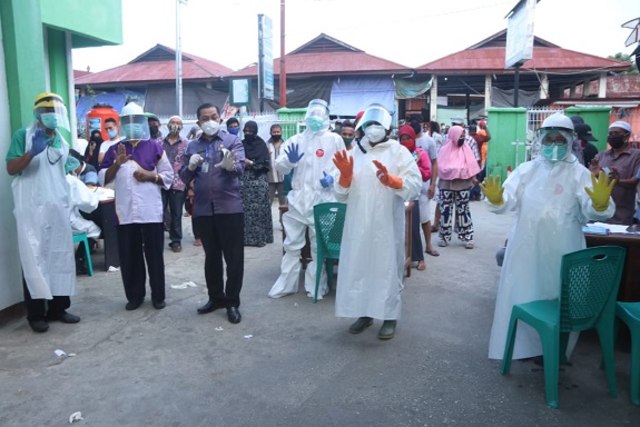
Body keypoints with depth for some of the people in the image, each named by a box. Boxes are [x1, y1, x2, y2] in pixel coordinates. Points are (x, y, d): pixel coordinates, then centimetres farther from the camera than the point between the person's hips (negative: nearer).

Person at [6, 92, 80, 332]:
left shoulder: (62, 141, 16)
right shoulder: (23, 135, -1)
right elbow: (11, 169, -10)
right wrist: (32, 152, -23)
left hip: (59, 207, 6)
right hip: (32, 208, -6)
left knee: (61, 257, 6)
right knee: (34, 259, -3)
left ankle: (58, 308, 16)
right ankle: (36, 313, 5)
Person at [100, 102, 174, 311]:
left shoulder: (154, 147, 5)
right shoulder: (115, 149, 11)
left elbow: (168, 176, 5)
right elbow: (104, 178, 5)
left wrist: (150, 176, -12)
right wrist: (117, 163, -11)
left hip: (151, 211, -2)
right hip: (125, 212, 2)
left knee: (154, 254, 4)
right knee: (129, 256, 7)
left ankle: (158, 295, 16)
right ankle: (134, 295, 20)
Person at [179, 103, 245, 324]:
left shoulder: (232, 141, 0)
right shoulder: (192, 146, 12)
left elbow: (240, 167, -16)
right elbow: (184, 177, 10)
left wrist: (230, 165, -39)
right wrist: (190, 166, -12)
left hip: (229, 207, -4)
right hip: (203, 209, 4)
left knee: (233, 257, 2)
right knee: (211, 256, 15)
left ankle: (232, 302, 14)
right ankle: (216, 297, 29)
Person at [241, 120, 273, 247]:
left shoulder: (261, 144, 1)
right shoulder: (242, 144, 11)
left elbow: (265, 164, -4)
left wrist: (250, 163, -11)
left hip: (258, 181, -3)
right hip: (244, 181, 3)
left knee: (258, 209, -4)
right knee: (245, 209, -1)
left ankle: (259, 236, 3)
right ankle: (245, 237, 6)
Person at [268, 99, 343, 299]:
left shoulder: (335, 140, 4)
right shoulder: (295, 140, 12)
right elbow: (280, 166, 8)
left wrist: (332, 177, -18)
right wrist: (289, 161, -13)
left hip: (322, 200, -2)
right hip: (298, 199, 3)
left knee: (319, 245, 7)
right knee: (292, 244, 8)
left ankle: (316, 286, 20)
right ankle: (286, 284, 20)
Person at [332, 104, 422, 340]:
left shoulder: (399, 152, 2)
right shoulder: (353, 154, 14)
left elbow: (416, 186, -8)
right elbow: (341, 194, 10)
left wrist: (390, 180, -23)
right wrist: (345, 175, -9)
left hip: (387, 226, -4)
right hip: (358, 225, 4)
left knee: (388, 268, 3)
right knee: (357, 267, 9)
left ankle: (390, 316, 19)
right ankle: (364, 313, 26)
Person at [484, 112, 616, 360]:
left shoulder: (579, 173, -1)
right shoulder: (526, 169, 6)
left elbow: (591, 211, -13)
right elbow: (509, 201, -4)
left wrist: (600, 203, -37)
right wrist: (496, 199, -27)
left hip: (562, 250, -2)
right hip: (526, 247, 2)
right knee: (522, 297, 10)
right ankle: (521, 346, 27)